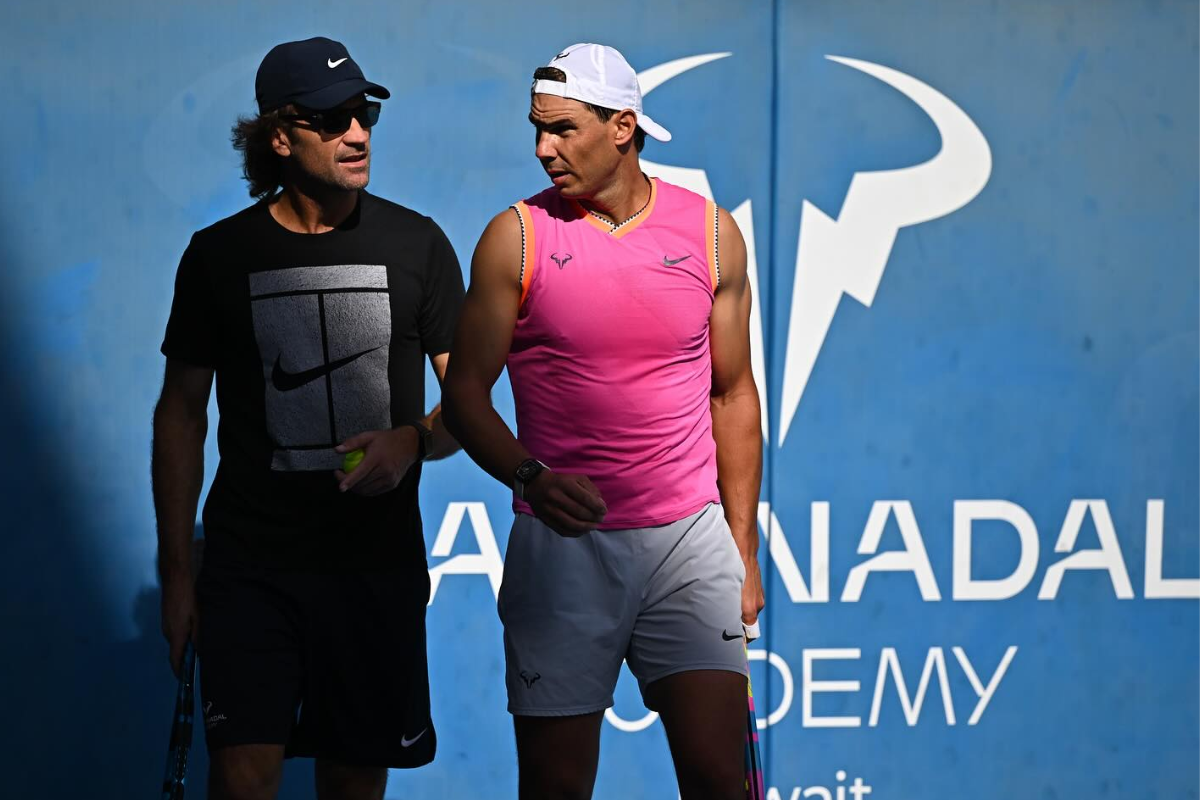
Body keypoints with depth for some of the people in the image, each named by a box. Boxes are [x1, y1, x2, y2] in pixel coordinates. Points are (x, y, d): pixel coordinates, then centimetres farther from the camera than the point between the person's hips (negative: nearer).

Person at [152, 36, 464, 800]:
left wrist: (414, 441, -17)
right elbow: (182, 413, 6)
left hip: (379, 559, 1)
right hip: (252, 560, -1)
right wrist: (175, 570, 3)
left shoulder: (417, 244, 2)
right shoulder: (219, 255, 1)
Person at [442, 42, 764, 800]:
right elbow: (465, 392, -1)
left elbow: (733, 395, 11)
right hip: (562, 547, -1)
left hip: (688, 541, 1)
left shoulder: (711, 233, 4)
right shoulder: (517, 238, -1)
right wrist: (529, 476, -21)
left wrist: (744, 546, 8)